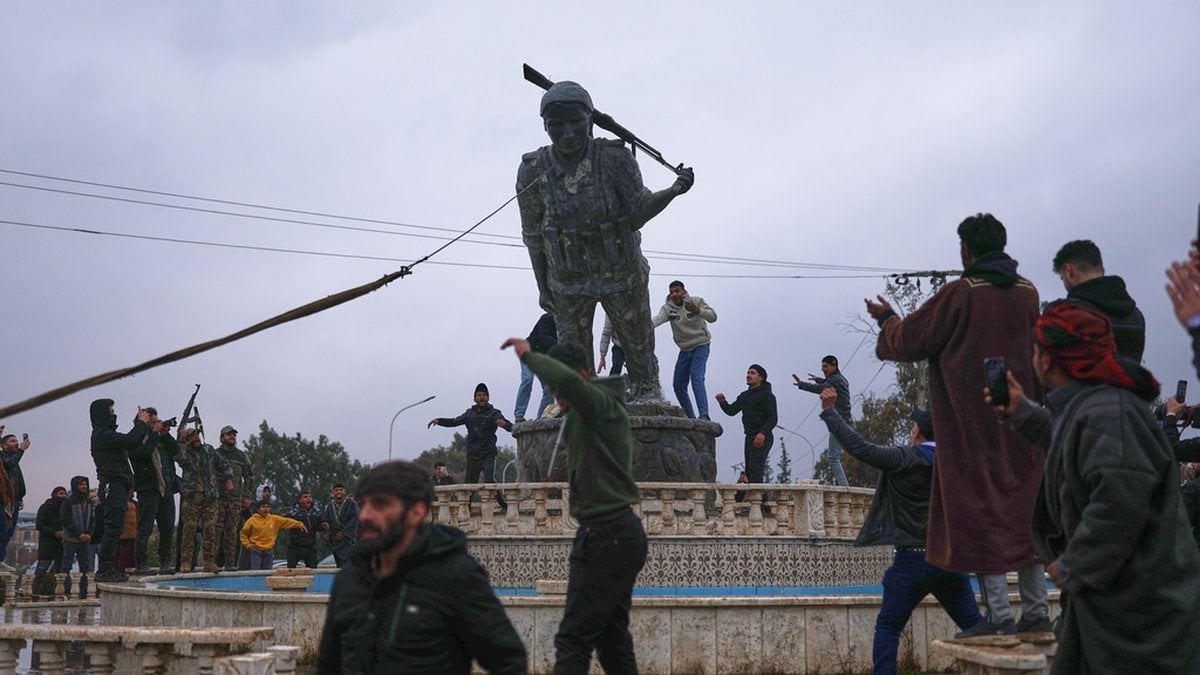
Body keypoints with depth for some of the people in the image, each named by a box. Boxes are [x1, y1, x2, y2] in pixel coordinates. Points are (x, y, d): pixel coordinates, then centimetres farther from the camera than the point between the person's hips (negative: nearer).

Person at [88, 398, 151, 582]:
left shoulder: (106, 434, 22)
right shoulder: (102, 434, -10)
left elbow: (132, 443, 22)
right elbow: (130, 440, -21)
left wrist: (142, 424, 14)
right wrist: (142, 423, -5)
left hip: (117, 486, 10)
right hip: (112, 486, -10)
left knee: (113, 529, 11)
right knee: (113, 528, -13)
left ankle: (109, 569, 14)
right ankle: (105, 569, -14)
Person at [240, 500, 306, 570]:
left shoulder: (274, 519, 2)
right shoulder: (252, 520, -4)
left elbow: (287, 521, -4)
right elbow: (244, 533, 5)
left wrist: (299, 524, -16)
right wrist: (247, 545, -2)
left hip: (269, 551, 3)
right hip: (256, 551, -3)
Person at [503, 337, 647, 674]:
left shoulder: (601, 403, -12)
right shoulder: (592, 412, 19)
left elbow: (566, 379, -33)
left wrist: (527, 354, -20)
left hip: (607, 535, -11)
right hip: (617, 534, 11)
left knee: (573, 639, -12)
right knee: (612, 638, 12)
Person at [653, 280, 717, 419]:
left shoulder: (696, 301, -10)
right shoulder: (668, 307, -5)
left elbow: (713, 317, -20)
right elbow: (657, 319, -24)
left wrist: (697, 311, -40)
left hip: (701, 345, -5)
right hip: (685, 349, 5)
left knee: (697, 378, -24)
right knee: (678, 384, 5)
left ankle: (704, 415, -29)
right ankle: (690, 417, 19)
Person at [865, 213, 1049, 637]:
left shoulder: (960, 293, -12)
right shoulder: (1027, 293, 5)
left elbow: (909, 342, -5)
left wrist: (886, 318, 13)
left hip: (972, 421, -6)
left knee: (979, 510, -1)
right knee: (1023, 507, 11)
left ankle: (999, 615, -2)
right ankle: (1036, 611, 14)